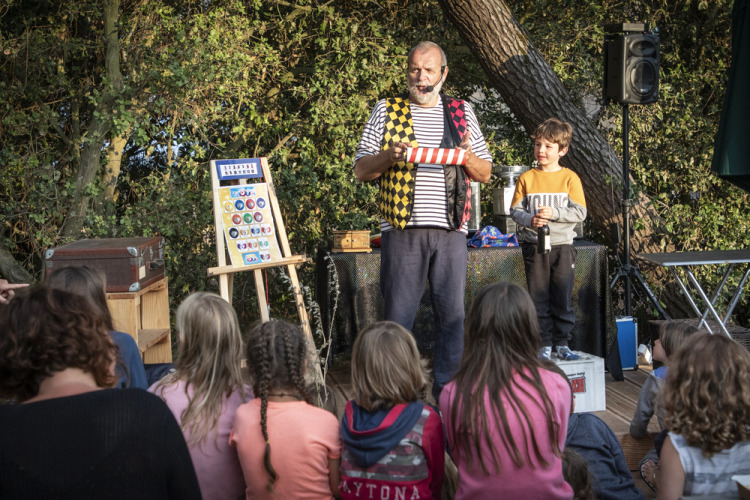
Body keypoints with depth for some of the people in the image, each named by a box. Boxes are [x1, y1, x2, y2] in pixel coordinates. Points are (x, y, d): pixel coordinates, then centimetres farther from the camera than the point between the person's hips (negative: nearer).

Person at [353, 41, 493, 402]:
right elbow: (360, 169, 7)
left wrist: (468, 158, -6)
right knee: (397, 314, 0)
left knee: (452, 313, 3)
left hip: (450, 229, 2)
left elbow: (486, 173, 16)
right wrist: (389, 157, -13)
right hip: (401, 228, -2)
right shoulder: (386, 111, 10)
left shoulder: (462, 112, 15)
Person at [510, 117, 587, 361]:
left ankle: (562, 343, 14)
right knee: (539, 298, 3)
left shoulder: (570, 178, 1)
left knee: (563, 298, 3)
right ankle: (544, 344, 12)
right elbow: (515, 211, 3)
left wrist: (554, 213, -17)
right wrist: (529, 219, -16)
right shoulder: (526, 178, 4)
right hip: (534, 246, 1)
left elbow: (580, 212, -4)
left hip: (562, 245, 0)